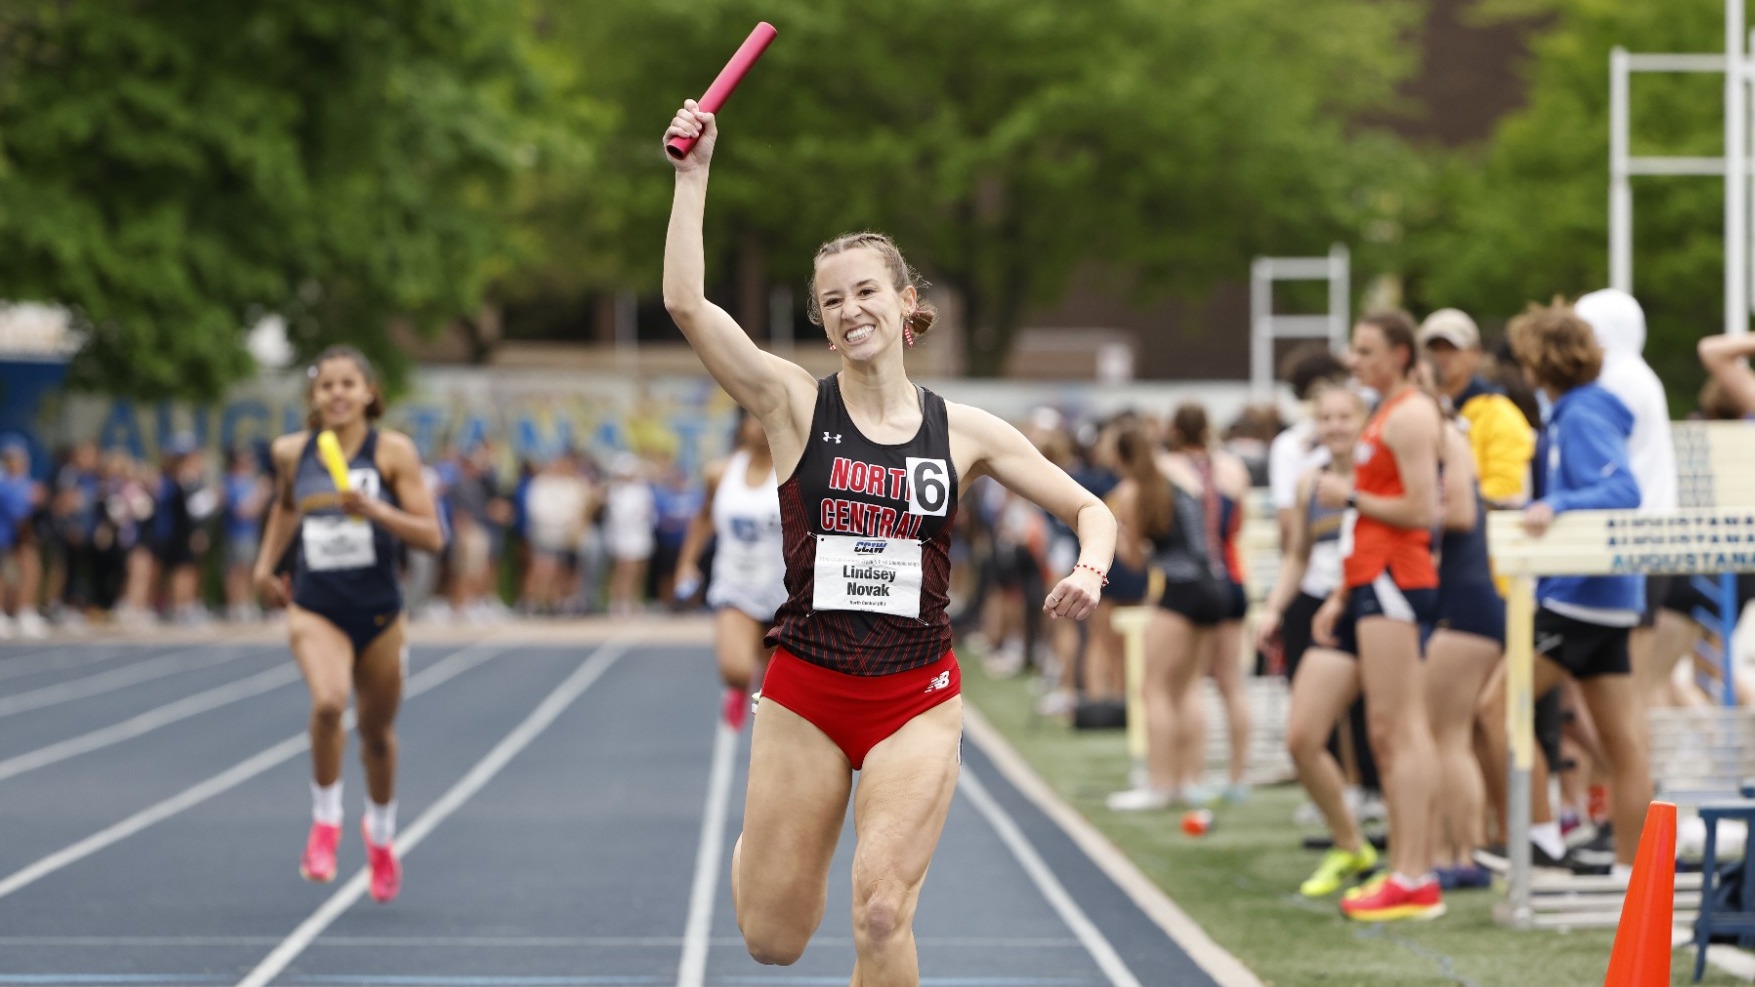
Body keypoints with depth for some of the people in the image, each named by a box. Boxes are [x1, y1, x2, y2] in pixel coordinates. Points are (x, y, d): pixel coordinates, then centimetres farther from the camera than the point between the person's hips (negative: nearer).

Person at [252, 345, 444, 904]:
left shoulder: (393, 451, -8)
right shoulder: (291, 453, 0)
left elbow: (431, 537, -11)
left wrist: (375, 510, -25)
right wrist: (265, 565, 14)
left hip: (379, 611, 0)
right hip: (314, 607, 0)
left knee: (377, 732, 15)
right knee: (327, 701, -29)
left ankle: (381, 833, 43)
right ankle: (325, 821, -7)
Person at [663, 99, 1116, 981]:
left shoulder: (963, 431, 3)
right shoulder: (795, 404, -2)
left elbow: (1089, 510, 10)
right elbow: (686, 303, -15)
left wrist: (1090, 567, -12)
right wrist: (694, 173, -16)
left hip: (917, 699, 0)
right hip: (804, 691, 0)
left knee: (881, 914, -18)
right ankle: (763, 842, 43)